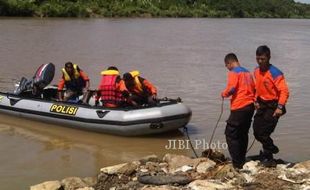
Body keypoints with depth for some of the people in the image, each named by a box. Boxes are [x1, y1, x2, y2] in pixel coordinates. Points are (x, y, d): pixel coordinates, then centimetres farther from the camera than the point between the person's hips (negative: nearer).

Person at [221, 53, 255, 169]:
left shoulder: (233, 73, -7)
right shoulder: (247, 72, 16)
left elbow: (231, 89, -17)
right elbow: (254, 89, 18)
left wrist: (224, 94, 1)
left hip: (239, 108, -8)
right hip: (250, 106, 8)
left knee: (231, 134, -1)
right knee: (243, 134, 17)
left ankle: (237, 163, -4)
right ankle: (242, 160, 23)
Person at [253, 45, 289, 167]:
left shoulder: (275, 73, -19)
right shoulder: (256, 71, 3)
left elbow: (284, 91, -22)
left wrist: (280, 107, -31)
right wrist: (256, 101, 10)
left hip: (273, 106, -7)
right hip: (262, 105, 7)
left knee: (264, 132, -10)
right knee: (257, 132, 9)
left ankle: (268, 158, 8)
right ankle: (271, 149, 33)